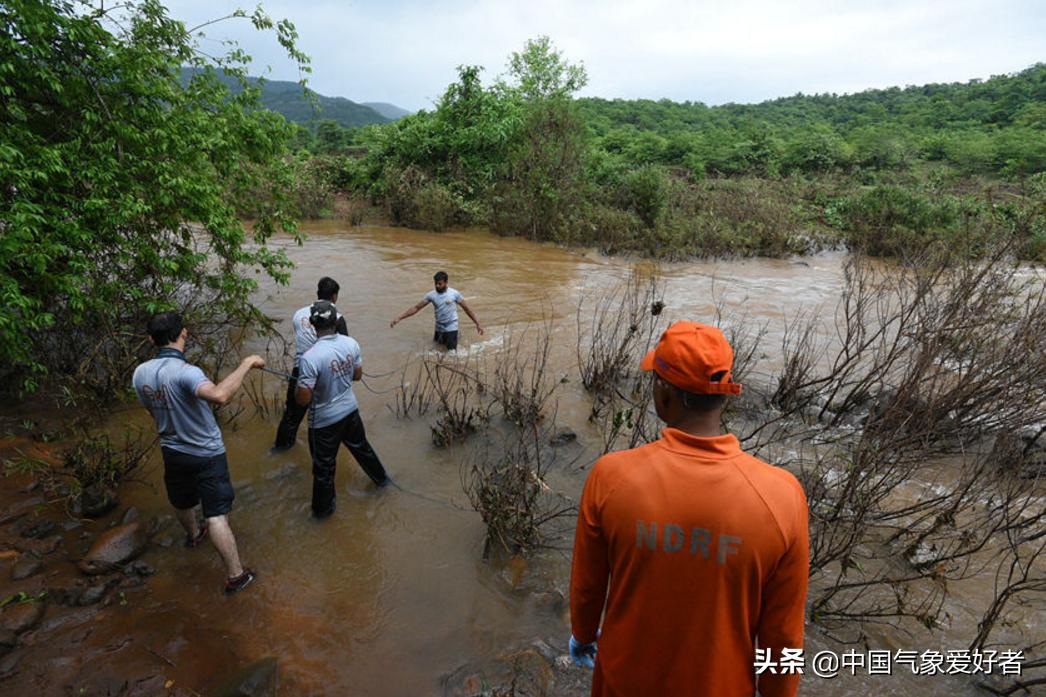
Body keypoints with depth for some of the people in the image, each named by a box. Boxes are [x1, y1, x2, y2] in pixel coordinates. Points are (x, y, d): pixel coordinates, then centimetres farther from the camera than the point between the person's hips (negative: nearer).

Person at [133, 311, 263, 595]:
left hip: (172, 451, 7)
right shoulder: (184, 371, -31)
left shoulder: (140, 373, -7)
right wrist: (246, 364, -41)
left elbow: (153, 410, 8)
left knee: (183, 501, 31)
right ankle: (236, 575, 6)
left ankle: (194, 534, 59)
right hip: (207, 454, -7)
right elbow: (219, 395, -50)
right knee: (216, 515, -2)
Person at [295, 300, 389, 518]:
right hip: (350, 409, 5)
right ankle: (381, 477, 51)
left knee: (324, 466, 15)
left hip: (325, 419, -5)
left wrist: (297, 387, -1)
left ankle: (323, 508, 34)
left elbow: (303, 400, -22)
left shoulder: (310, 358, -29)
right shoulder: (351, 343, -11)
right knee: (360, 446, 30)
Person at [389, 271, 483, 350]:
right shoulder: (431, 295, -7)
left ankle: (456, 335, 29)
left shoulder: (454, 294, -12)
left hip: (451, 327, -3)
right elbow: (416, 308, -6)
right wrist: (399, 318, -13)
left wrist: (477, 324, -6)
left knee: (451, 351, -2)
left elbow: (467, 308, -5)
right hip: (439, 328, 3)